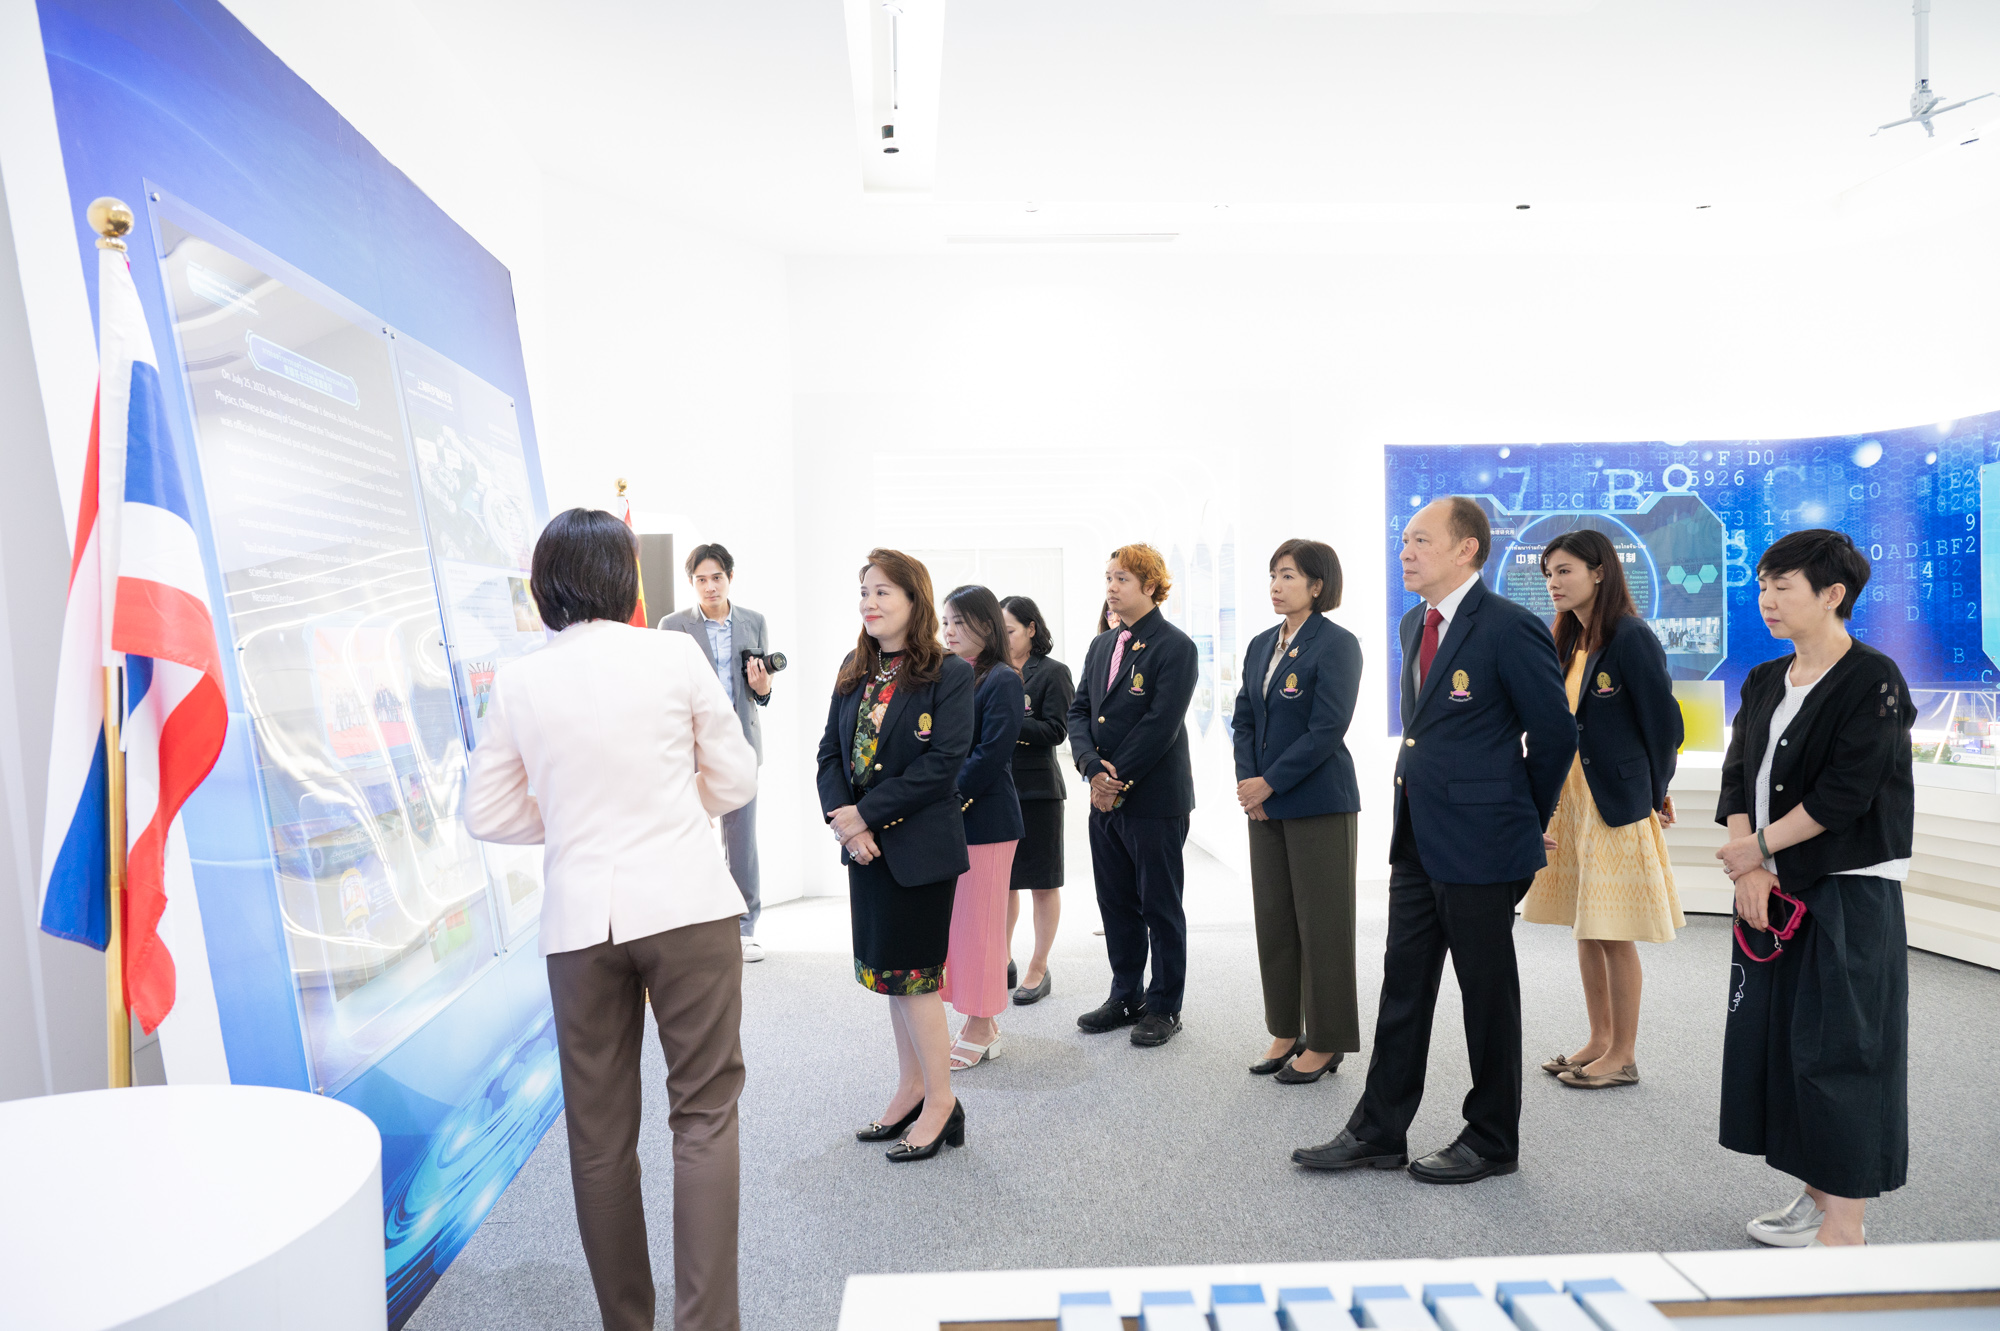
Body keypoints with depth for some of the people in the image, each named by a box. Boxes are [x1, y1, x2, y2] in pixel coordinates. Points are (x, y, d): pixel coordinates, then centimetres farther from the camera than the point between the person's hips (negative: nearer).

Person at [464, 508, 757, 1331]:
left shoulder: (518, 681, 2)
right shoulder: (673, 655, -4)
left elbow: (488, 814, 8)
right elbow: (735, 781, 2)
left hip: (579, 916, 3)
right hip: (685, 905, -2)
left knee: (600, 1131, 14)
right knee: (704, 1111, 6)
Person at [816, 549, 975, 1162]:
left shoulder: (949, 674, -11)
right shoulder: (854, 672, 9)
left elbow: (943, 763, -18)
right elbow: (830, 750, 6)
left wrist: (867, 814, -19)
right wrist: (840, 817, -11)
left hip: (920, 846, -6)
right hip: (865, 844, 7)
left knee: (912, 973, -1)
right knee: (891, 970, 15)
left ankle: (941, 1101, 15)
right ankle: (910, 1088, 29)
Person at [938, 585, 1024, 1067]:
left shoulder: (1002, 680, -8)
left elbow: (990, 754, -15)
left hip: (984, 820, -7)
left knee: (977, 921, 1)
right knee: (954, 919, 12)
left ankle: (979, 1030, 14)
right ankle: (981, 1021, 25)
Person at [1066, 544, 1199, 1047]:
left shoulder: (1175, 646, -10)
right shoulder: (1101, 645, 13)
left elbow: (1161, 723, -17)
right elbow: (1079, 711, 8)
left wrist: (1119, 780, -16)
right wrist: (1094, 768, -8)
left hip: (1155, 799, -7)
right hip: (1105, 798, 7)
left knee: (1160, 907, 5)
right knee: (1115, 903, 15)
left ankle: (1164, 1006, 19)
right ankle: (1126, 996, 29)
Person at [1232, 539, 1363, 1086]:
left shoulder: (1336, 644, -10)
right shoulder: (1261, 645, 12)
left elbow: (1326, 731, -16)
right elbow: (1244, 718, 11)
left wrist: (1268, 783, -15)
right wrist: (1247, 781, -3)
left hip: (1319, 803, -7)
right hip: (1265, 802, 7)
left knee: (1321, 920, 3)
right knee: (1272, 917, 12)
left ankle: (1326, 1041, 16)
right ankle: (1285, 1031, 25)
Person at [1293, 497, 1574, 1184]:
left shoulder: (1510, 628, -15)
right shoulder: (1414, 624, 11)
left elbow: (1555, 733, -8)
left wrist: (1523, 817, 2)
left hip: (1480, 844, -8)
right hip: (1417, 839, 8)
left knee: (1487, 993, 8)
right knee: (1403, 986, 14)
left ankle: (1491, 1141, 26)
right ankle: (1378, 1131, 25)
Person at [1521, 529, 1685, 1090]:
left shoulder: (1632, 637, -13)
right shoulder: (1569, 643, 11)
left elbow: (1664, 722, -11)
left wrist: (1654, 795, -1)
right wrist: (1547, 803, 10)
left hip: (1615, 803, -8)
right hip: (1568, 799, 8)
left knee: (1615, 933, 1)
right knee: (1584, 929, 15)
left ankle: (1624, 1055, 15)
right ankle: (1600, 1040, 28)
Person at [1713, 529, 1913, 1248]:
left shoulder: (1873, 679, -11)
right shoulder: (1764, 682, 10)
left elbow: (1845, 792, -17)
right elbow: (1738, 776, 6)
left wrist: (1760, 846, -9)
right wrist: (1749, 870, -6)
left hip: (1848, 892, -7)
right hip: (1773, 892, 7)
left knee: (1837, 1047, -2)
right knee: (1771, 1037, 11)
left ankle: (1846, 1225, 11)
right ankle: (1818, 1193, 26)